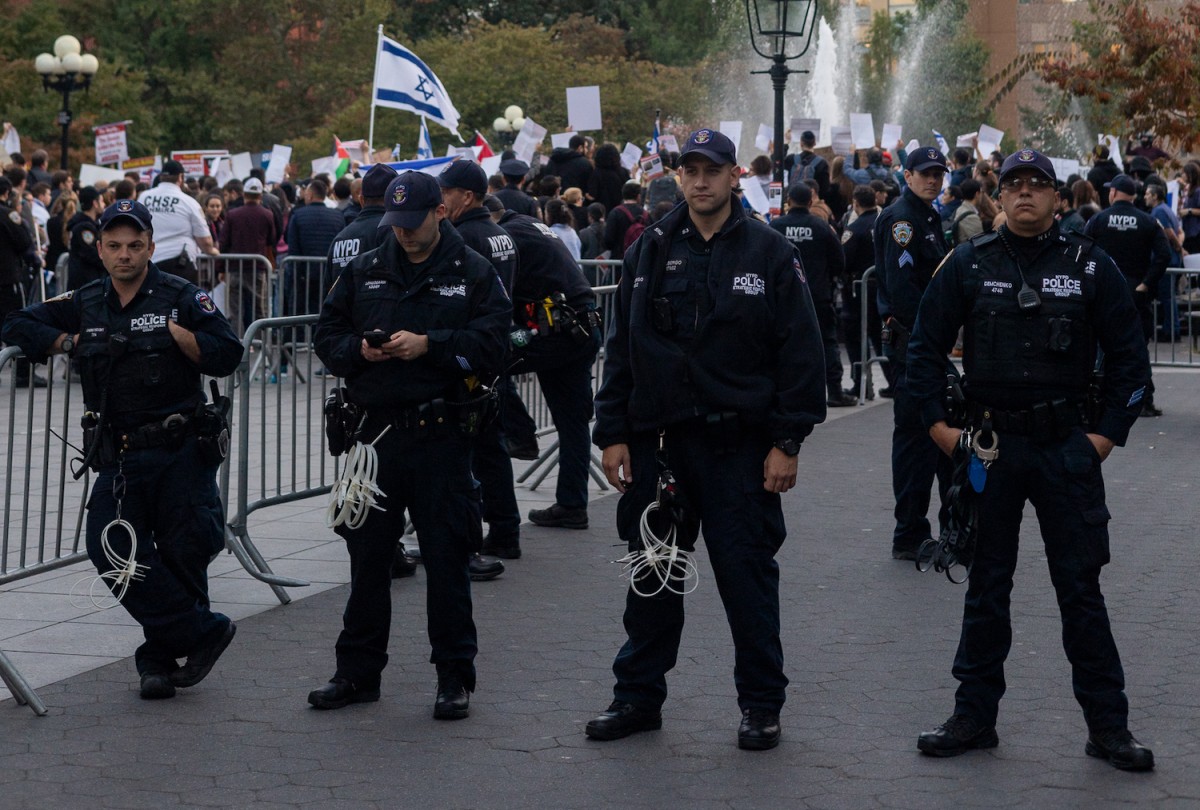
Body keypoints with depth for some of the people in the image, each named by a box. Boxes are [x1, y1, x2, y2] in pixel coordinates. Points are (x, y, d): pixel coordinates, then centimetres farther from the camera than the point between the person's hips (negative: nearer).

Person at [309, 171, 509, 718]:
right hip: (374, 431, 4)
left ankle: (454, 677, 9)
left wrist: (428, 345, -18)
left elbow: (491, 346, -8)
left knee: (446, 559, 0)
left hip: (441, 437, -3)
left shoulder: (473, 274, 2)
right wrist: (360, 349, -8)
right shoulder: (364, 272, 12)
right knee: (367, 555, 10)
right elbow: (326, 338, 12)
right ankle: (358, 672, 20)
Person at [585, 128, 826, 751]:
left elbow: (801, 354, -3)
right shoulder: (650, 252, 8)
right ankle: (638, 695, 22)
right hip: (657, 442, 3)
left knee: (747, 576, 2)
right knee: (651, 577, 10)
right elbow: (621, 348, 10)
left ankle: (761, 705, 14)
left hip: (739, 447, -3)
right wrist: (613, 433, 3)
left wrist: (787, 442, -8)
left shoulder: (771, 255, -1)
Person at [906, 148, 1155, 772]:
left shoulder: (1090, 266, 0)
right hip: (989, 443, 1)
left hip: (1067, 446, -1)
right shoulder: (969, 264, 2)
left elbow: (1128, 356, 5)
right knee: (986, 586, 10)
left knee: (1081, 587, 1)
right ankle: (975, 716, 18)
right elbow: (925, 346, 8)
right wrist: (936, 424, 1)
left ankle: (1108, 725, 8)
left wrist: (1109, 432, -2)